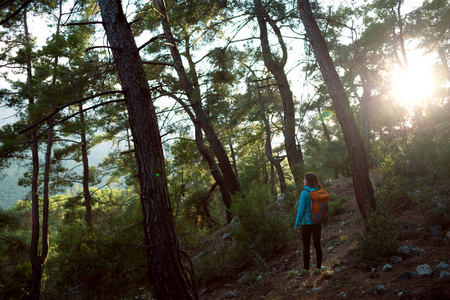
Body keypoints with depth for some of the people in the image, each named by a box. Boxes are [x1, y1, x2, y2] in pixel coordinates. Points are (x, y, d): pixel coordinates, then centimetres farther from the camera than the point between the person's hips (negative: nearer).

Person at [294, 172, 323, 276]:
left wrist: (297, 224, -6)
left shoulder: (304, 193, -15)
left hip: (307, 223, -5)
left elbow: (301, 209, -14)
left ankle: (306, 270, 10)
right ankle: (318, 268, 18)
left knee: (306, 246, 4)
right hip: (317, 223, 6)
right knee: (317, 245, 12)